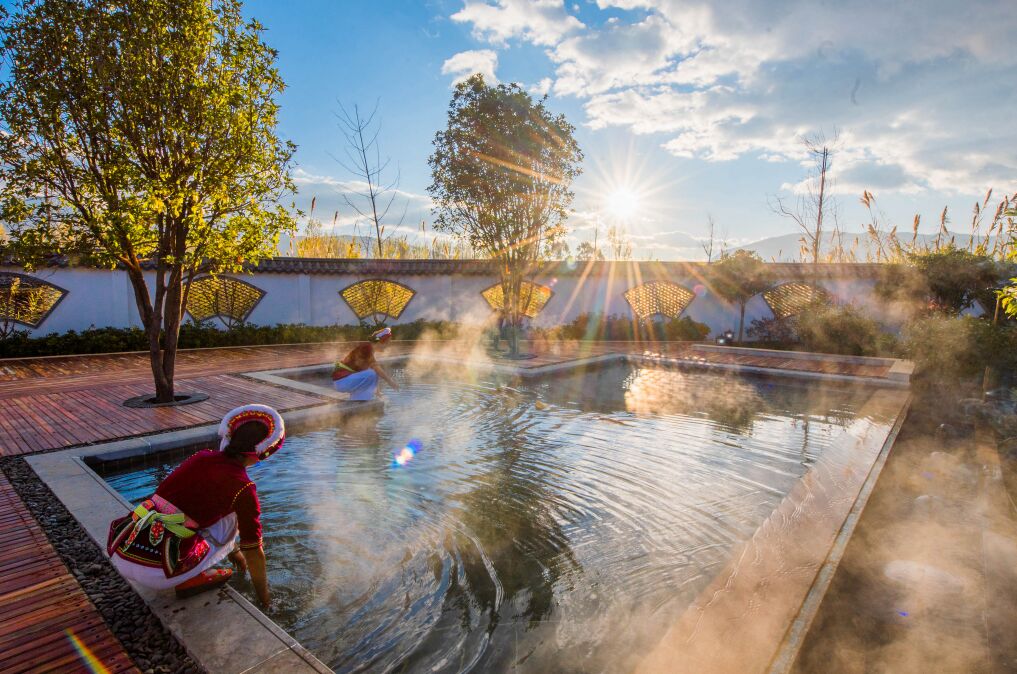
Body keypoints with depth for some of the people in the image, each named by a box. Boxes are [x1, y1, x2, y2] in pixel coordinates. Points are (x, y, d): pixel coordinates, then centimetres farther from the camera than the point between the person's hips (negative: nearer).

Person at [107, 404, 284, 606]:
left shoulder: (202, 456, 12)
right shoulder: (242, 487, -8)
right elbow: (254, 553, 2)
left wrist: (232, 551, 46)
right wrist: (265, 599, 21)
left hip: (117, 554, 7)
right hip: (156, 572, -6)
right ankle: (191, 579, 4)